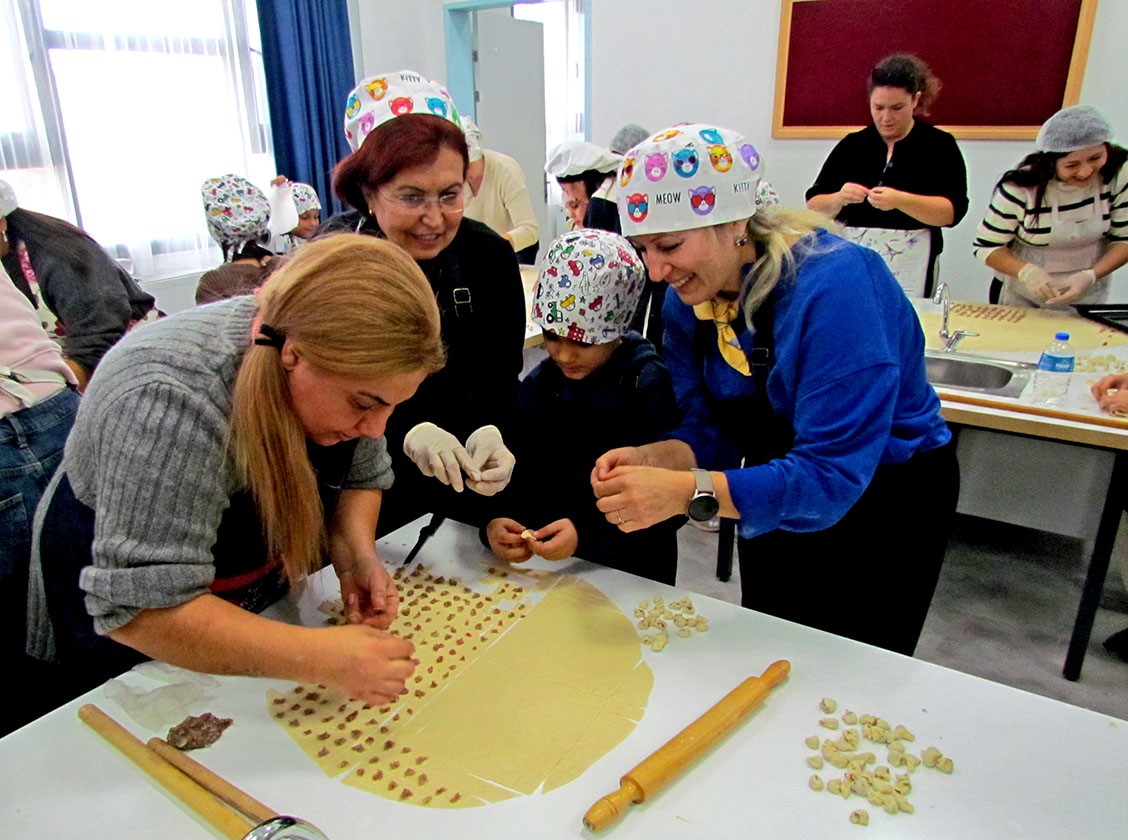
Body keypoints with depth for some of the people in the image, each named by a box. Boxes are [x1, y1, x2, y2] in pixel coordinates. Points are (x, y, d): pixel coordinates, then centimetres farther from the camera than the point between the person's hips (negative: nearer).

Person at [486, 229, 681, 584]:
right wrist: (495, 521, -21)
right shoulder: (538, 385, 1)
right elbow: (513, 472, -1)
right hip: (551, 563, 3)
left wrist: (588, 532, -28)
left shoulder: (648, 385, -12)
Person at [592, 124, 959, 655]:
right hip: (777, 499, 6)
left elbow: (832, 477, -38)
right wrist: (651, 459, -28)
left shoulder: (834, 284, -34)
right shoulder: (689, 297, -12)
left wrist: (688, 492, -47)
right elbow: (709, 430, -8)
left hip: (885, 508, -6)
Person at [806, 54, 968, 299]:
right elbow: (814, 207, 5)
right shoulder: (851, 145, 10)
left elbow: (953, 211, -8)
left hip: (907, 267, -2)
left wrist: (899, 200, -23)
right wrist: (839, 199, -17)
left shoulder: (939, 146, 4)